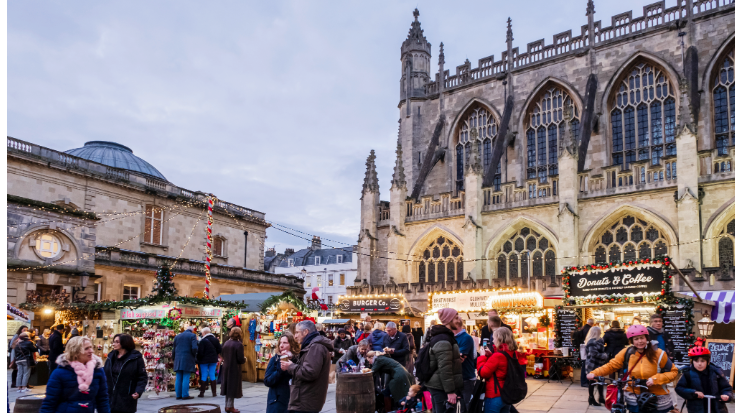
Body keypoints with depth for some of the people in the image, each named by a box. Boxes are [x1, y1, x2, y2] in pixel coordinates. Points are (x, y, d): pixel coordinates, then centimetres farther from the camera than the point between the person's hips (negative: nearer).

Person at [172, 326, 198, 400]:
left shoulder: (177, 336, 16)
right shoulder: (192, 335, -1)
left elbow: (174, 349, 15)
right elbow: (194, 348, -12)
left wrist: (174, 358, 22)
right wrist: (194, 355, 5)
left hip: (178, 360, 5)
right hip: (188, 359, -5)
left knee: (179, 378, 8)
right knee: (186, 377, -3)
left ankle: (178, 395, 10)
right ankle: (185, 395, -4)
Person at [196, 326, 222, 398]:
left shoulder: (202, 341, -14)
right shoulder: (215, 340, 3)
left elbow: (200, 352, -15)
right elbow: (219, 350, 6)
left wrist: (198, 359, 1)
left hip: (204, 360, -4)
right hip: (213, 360, 4)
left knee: (204, 376, 3)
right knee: (212, 375, 8)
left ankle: (202, 393, 7)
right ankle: (214, 393, 8)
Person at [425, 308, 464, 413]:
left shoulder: (439, 335, 13)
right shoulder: (443, 340, -19)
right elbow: (444, 368, -24)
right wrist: (450, 391, -23)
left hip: (436, 384, 10)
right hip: (441, 387, -10)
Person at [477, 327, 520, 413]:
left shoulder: (498, 355, -20)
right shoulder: (513, 353, 5)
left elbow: (483, 373, -15)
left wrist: (482, 357, -3)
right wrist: (490, 356, 4)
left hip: (495, 396, -8)